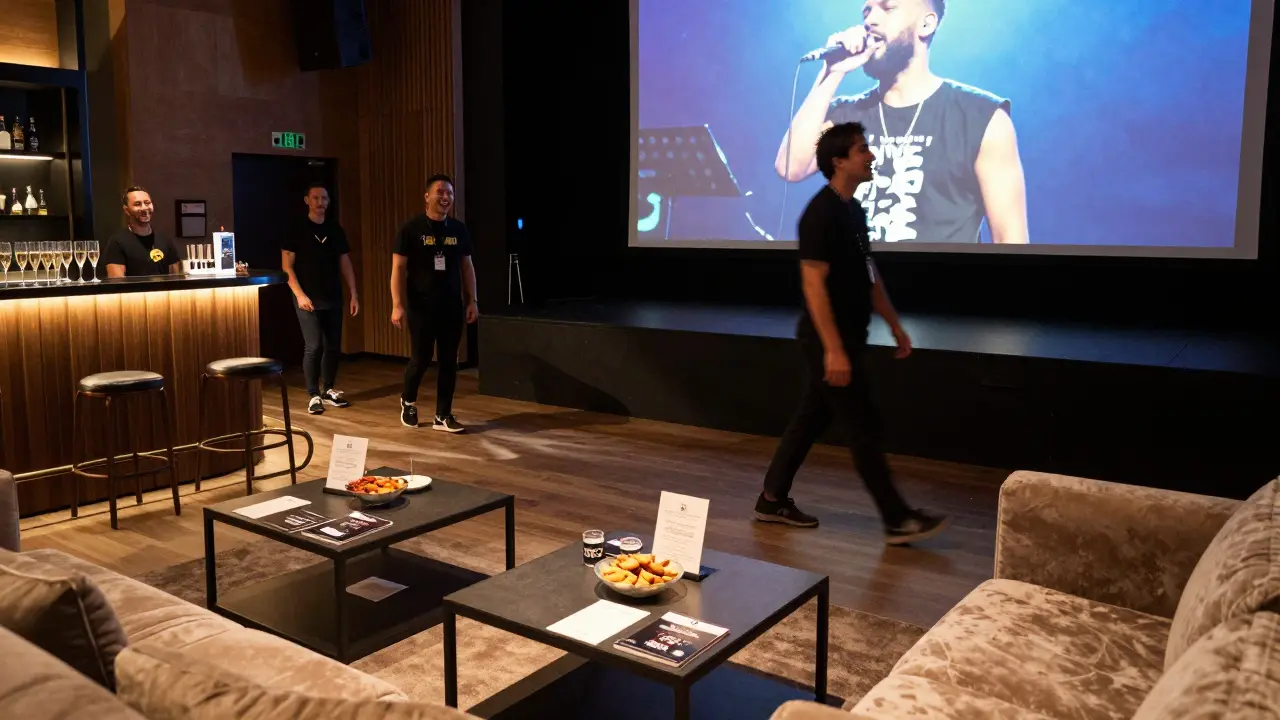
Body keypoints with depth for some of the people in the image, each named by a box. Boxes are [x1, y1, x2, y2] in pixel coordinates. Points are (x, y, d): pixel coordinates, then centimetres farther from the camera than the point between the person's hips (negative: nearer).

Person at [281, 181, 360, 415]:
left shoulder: (336, 230, 10)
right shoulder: (297, 230, -3)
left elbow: (345, 264, 12)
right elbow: (287, 266, -6)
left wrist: (354, 294, 6)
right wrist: (299, 294, -17)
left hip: (333, 299, 5)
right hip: (308, 299, -5)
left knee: (333, 347, 7)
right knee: (314, 346, -10)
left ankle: (328, 390, 21)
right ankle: (314, 395, 0)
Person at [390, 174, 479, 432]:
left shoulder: (458, 230, 7)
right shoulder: (411, 229, -5)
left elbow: (467, 267, 12)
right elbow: (398, 268, -7)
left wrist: (471, 301, 6)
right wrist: (397, 305, -13)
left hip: (452, 308, 4)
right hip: (421, 308, -4)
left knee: (449, 362, 4)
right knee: (421, 359, 2)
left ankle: (443, 415, 13)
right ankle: (408, 402, 30)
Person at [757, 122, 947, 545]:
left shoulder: (854, 210, 12)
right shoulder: (821, 213, -18)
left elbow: (868, 276, 19)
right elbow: (813, 284, -23)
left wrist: (895, 325, 19)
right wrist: (833, 348, -26)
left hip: (848, 336, 10)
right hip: (830, 340, -10)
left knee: (812, 418, 14)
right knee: (863, 428, -2)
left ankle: (773, 500, 24)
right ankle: (897, 521, 7)